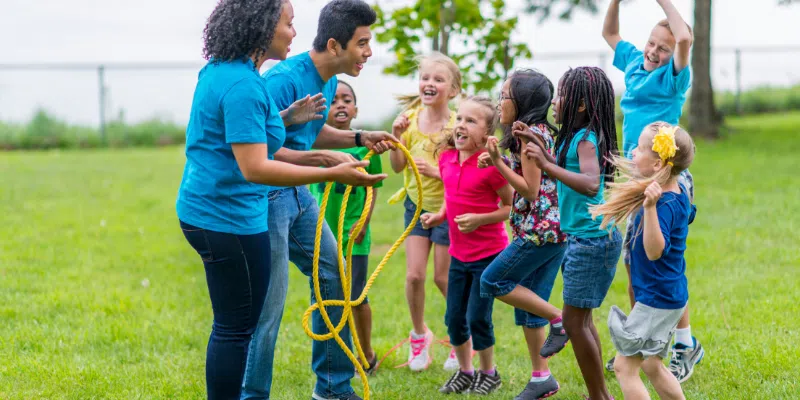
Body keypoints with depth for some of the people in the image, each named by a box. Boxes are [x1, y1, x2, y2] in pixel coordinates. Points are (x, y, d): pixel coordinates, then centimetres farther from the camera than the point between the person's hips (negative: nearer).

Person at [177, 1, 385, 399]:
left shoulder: (219, 70, 9)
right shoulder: (242, 85, -22)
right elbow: (254, 168, -27)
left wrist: (286, 118, 11)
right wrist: (333, 174, -28)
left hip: (206, 210, 10)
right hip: (228, 218, -10)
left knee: (233, 324, 19)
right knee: (236, 328, -1)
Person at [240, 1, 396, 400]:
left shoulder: (329, 81, 6)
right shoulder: (285, 80, -23)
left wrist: (360, 138, 9)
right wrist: (323, 159, -29)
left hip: (297, 194, 10)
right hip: (267, 196, -10)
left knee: (335, 276, 14)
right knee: (269, 307, -6)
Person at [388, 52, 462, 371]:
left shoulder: (457, 125, -18)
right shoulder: (411, 117, -5)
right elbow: (397, 166, -1)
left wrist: (436, 171, -30)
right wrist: (397, 136, -16)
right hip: (416, 204, 4)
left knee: (443, 277, 5)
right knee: (414, 275, -1)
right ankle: (419, 334, 23)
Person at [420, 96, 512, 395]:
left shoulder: (490, 164, -19)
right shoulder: (447, 157, 1)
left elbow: (512, 207, -13)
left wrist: (479, 219, -24)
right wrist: (439, 216, 0)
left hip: (489, 254, -6)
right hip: (459, 254, 6)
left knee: (477, 317, -1)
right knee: (454, 318, 11)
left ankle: (489, 373, 20)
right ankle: (465, 372, 30)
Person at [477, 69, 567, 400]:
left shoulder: (528, 134, -13)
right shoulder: (542, 132, 15)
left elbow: (530, 189, -17)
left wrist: (498, 162, -14)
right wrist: (498, 162, 9)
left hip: (540, 229, -10)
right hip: (553, 229, 10)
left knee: (493, 282, -2)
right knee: (527, 300, 12)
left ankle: (558, 320, -1)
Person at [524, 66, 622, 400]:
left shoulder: (586, 139, -18)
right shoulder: (575, 137, 9)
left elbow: (590, 185, -35)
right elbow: (563, 175, 20)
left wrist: (547, 166, -38)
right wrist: (543, 154, 9)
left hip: (593, 241, -10)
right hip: (581, 238, 10)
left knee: (574, 320, -4)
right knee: (582, 320, 16)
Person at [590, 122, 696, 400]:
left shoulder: (665, 204, -26)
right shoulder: (678, 192, 3)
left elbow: (655, 251, -37)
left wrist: (650, 207, -47)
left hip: (657, 300, -10)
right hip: (670, 296, 10)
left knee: (624, 366, -3)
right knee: (651, 366, 21)